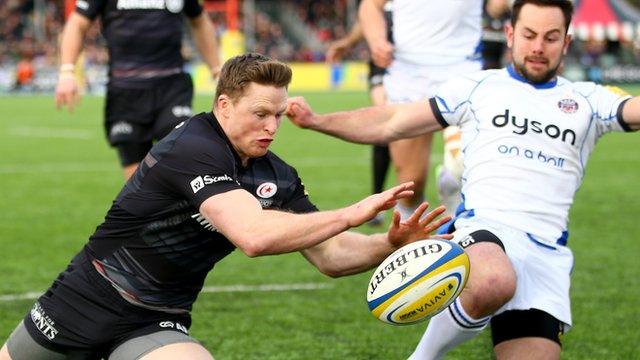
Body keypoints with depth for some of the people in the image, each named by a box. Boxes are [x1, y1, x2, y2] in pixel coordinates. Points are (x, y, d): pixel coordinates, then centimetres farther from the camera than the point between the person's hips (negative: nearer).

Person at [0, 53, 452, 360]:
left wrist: (389, 243, -19)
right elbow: (254, 235, -38)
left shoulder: (276, 177, -2)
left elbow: (329, 256, 0)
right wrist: (352, 213, -33)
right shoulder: (194, 149, -25)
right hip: (85, 304, -5)